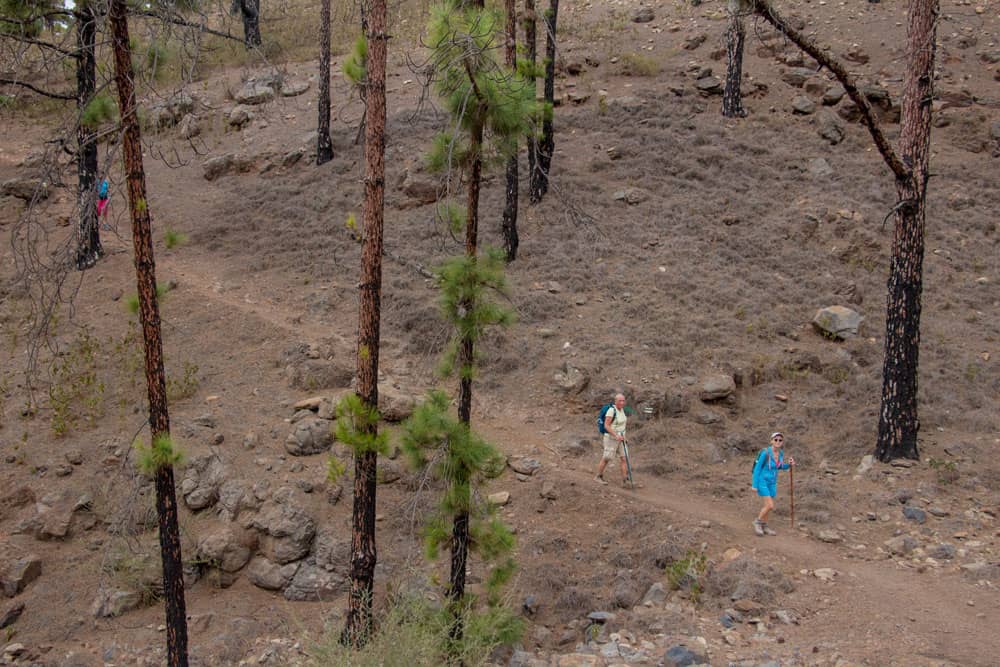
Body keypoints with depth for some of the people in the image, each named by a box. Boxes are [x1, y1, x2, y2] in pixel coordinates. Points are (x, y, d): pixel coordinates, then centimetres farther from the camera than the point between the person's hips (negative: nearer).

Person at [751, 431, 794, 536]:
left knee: (768, 505, 14)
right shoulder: (765, 452, -24)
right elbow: (757, 468, -17)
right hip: (762, 481, -7)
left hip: (772, 482, 7)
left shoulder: (781, 453, -3)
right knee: (770, 506, -13)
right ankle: (758, 521, 9)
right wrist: (754, 485, -17)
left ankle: (763, 527, 29)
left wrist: (789, 465, -5)